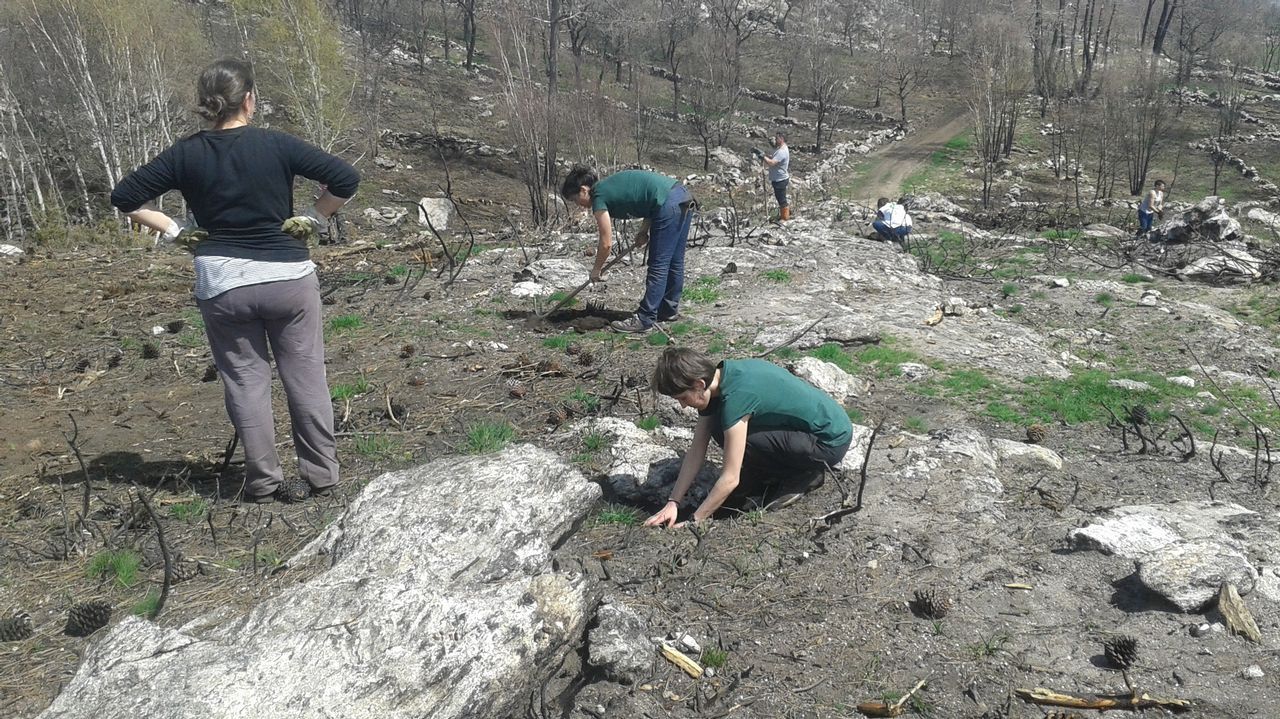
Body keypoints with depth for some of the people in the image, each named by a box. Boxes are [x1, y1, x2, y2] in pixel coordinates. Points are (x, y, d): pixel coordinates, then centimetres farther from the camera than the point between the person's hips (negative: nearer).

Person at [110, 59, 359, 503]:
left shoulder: (186, 154, -1)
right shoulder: (276, 146, -7)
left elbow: (124, 198, 2)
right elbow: (346, 180, -12)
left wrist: (175, 232, 6)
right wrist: (312, 218, -3)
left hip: (221, 284, 2)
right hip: (288, 279, -1)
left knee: (246, 383, 11)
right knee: (306, 379, 9)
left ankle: (264, 483, 17)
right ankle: (323, 477, 15)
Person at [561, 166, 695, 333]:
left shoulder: (599, 197, -5)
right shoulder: (610, 185, 20)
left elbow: (606, 244, -4)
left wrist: (597, 269, 12)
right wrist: (644, 229, 17)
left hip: (669, 205, -9)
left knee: (658, 266, -4)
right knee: (674, 262, 17)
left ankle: (644, 320, 2)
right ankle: (669, 310, 29)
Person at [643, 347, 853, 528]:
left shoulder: (735, 395, -29)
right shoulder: (717, 378, -3)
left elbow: (730, 479, -26)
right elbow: (696, 451, 1)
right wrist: (673, 503, -3)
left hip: (831, 441, -8)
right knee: (721, 427, -3)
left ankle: (806, 474, -1)